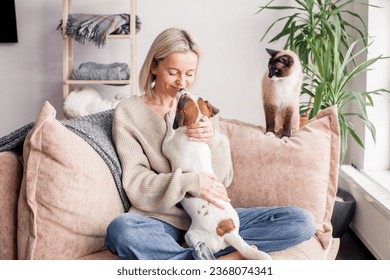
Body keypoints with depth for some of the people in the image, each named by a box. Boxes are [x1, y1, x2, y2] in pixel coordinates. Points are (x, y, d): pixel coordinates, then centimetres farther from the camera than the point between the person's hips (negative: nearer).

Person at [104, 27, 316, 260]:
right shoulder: (128, 112, 2)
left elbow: (224, 179, 9)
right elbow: (135, 184, -6)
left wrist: (214, 140, -11)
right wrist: (189, 183, -22)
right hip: (165, 221, -4)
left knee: (303, 222, -12)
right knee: (120, 230, -38)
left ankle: (195, 250, -18)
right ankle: (227, 258, -24)